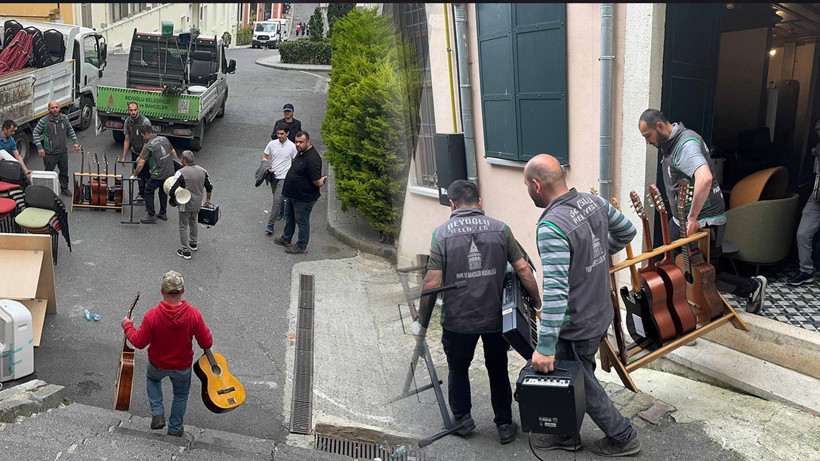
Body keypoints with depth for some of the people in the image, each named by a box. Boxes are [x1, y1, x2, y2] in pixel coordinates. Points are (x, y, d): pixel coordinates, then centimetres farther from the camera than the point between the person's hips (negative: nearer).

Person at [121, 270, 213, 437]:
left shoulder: (152, 315, -29)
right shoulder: (194, 314, -28)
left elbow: (139, 342, -15)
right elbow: (207, 343, -18)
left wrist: (128, 327, 3)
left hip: (158, 364, 0)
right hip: (183, 366, 0)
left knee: (152, 378, 37)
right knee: (181, 394, 29)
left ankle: (157, 413, 26)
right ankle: (175, 428, 44)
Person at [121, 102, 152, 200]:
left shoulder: (145, 121, -21)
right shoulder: (127, 121, -1)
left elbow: (147, 141, -22)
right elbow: (127, 140, 7)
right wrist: (123, 157, 6)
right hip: (135, 152, 5)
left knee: (147, 174, -2)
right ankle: (141, 193, 26)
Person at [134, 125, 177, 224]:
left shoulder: (148, 146, -15)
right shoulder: (164, 139, 4)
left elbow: (141, 164, -17)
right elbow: (174, 152, 12)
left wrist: (135, 173, -3)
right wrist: (175, 165, 23)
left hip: (158, 175, -7)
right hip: (170, 172, 7)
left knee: (148, 192, 9)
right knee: (163, 191, 23)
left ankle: (151, 216, 9)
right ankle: (162, 214, 31)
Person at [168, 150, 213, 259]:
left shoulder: (181, 173, -20)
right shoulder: (202, 171, -1)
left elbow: (172, 191, -22)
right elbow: (209, 187, 9)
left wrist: (173, 200, -2)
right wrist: (207, 200, 23)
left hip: (185, 204, -6)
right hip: (198, 204, 6)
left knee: (184, 226, 8)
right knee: (193, 222, 27)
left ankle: (186, 251, 13)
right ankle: (193, 243, 43)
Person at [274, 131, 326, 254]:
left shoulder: (312, 158, -30)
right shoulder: (300, 152, 3)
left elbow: (317, 182, -28)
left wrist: (322, 180, -7)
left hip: (304, 198, -10)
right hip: (292, 194, 10)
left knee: (302, 221, 7)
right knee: (289, 216, 25)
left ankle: (301, 246, 24)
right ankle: (286, 239, 45)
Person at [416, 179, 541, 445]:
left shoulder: (442, 234, -10)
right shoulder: (500, 229, -4)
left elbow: (432, 283, -13)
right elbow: (523, 269, -5)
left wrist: (422, 319, -1)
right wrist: (537, 301, 8)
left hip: (458, 320, -2)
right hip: (496, 317, 2)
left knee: (458, 368, 22)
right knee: (498, 370, 20)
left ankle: (462, 418, 33)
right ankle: (504, 425, 28)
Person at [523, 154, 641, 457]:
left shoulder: (551, 227, -30)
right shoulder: (594, 201, -5)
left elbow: (556, 290, -35)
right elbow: (627, 231, 11)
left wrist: (545, 347, -32)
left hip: (576, 327, -8)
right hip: (600, 314, 8)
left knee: (583, 387, 15)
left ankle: (623, 438, 32)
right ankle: (566, 435, 39)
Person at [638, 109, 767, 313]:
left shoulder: (686, 144, -24)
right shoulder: (670, 143, 7)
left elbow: (705, 178, -42)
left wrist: (692, 218, -36)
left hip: (703, 223, -9)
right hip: (680, 220, 10)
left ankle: (753, 287, 23)